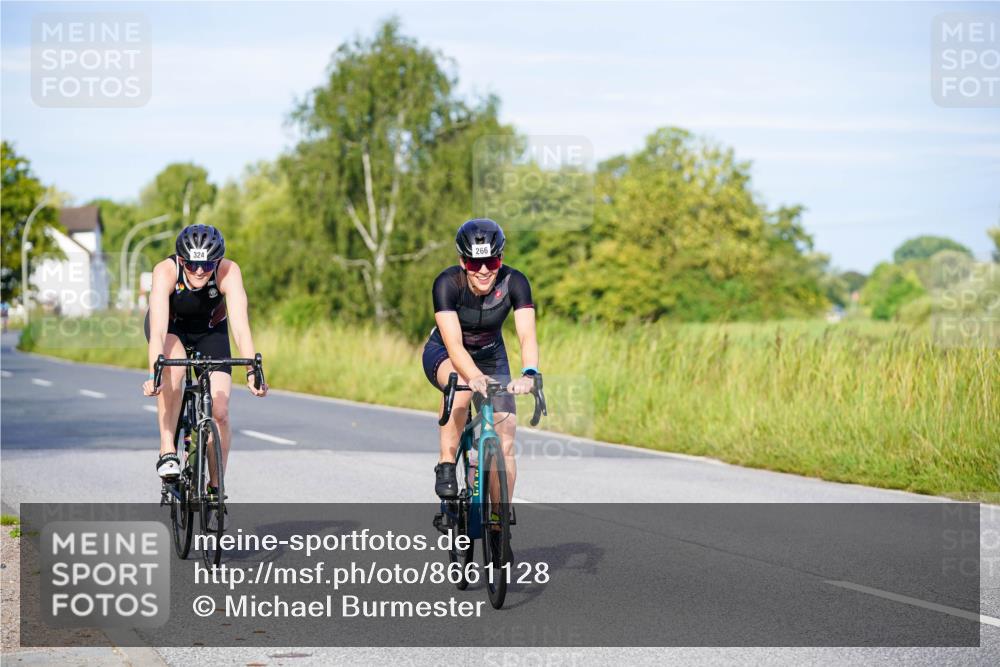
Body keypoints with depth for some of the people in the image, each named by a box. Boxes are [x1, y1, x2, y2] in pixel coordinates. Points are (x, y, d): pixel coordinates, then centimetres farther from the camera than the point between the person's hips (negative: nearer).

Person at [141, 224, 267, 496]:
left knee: (219, 411, -11)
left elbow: (241, 326, -40)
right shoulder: (166, 271, -35)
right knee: (173, 369, -36)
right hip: (171, 326, -1)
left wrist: (252, 371, -53)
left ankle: (215, 488, 7)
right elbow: (158, 330, -44)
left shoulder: (228, 271, -33)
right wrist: (153, 376, -57)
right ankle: (167, 451, -25)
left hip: (210, 330, 1)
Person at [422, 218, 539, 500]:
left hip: (491, 357, 3)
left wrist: (528, 374, -57)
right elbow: (453, 344, -40)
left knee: (505, 445, -9)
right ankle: (446, 466, -23)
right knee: (463, 385, -39)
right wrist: (475, 376, -60)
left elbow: (527, 335, -37)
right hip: (443, 354, -2)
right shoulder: (447, 283, -30)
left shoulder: (514, 282, -25)